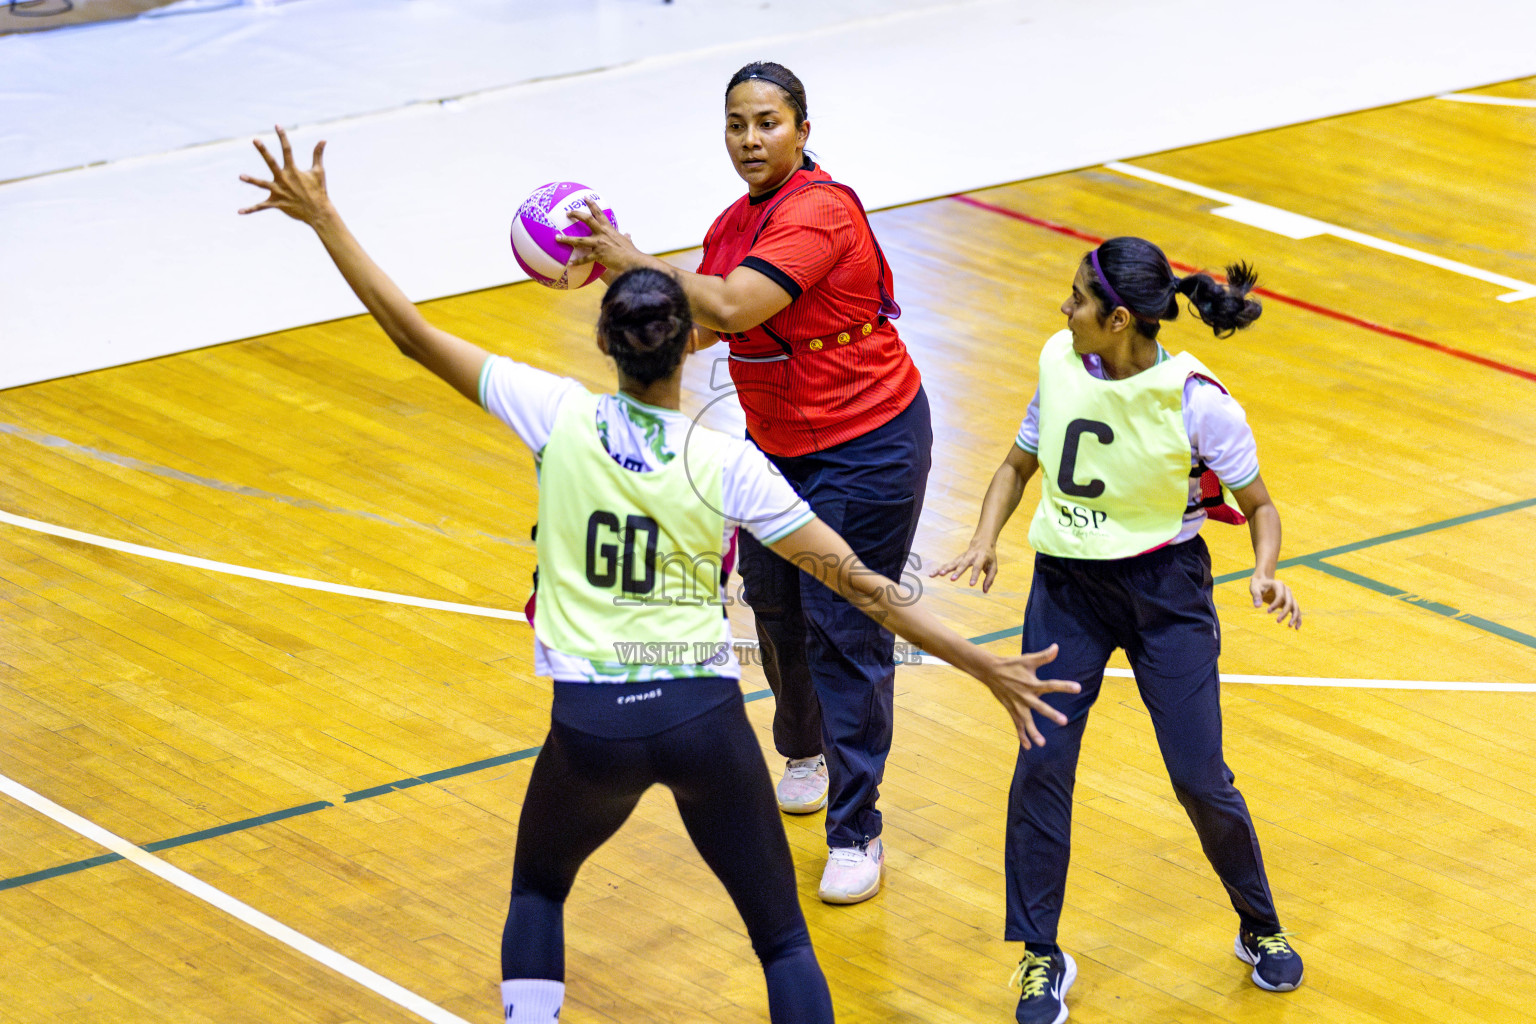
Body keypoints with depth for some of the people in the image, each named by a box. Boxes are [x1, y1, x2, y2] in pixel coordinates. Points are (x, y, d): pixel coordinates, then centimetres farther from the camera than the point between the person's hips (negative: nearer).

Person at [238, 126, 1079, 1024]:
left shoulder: (560, 416, -10)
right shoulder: (727, 466, -12)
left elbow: (414, 334, -4)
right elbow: (859, 584, -11)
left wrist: (322, 217, 4)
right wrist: (985, 667, -5)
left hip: (592, 722, 1)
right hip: (702, 716, -1)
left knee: (538, 888, 30)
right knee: (782, 936, 12)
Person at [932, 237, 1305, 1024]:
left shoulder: (1196, 399, -18)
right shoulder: (1058, 361, -5)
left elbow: (1258, 504, -5)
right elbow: (1020, 462, 11)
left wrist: (1264, 573, -25)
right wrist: (985, 540, -6)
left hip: (1166, 587, -3)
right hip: (1067, 584, 3)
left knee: (1198, 776, -4)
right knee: (1042, 759, -8)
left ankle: (1260, 929, 24)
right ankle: (1039, 956, 8)